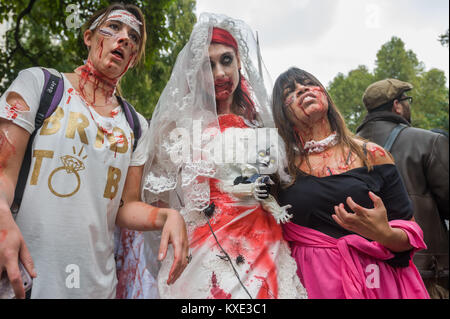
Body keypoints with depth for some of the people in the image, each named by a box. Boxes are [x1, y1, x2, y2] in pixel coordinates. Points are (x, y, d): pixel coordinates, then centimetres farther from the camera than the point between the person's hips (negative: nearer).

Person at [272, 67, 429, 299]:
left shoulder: (372, 156, -2)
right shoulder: (280, 168, -3)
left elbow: (411, 232, 0)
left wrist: (386, 235, -20)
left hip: (377, 281, 1)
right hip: (313, 284, 0)